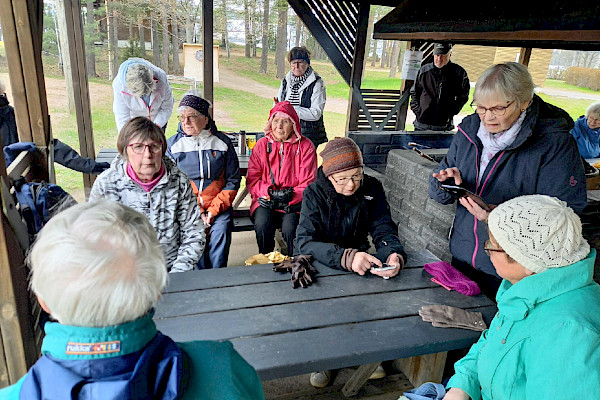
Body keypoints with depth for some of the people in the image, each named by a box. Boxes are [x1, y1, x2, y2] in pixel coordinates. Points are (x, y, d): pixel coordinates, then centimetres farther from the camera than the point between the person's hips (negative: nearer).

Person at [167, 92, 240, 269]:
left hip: (218, 206, 0)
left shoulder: (222, 142, 5)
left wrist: (214, 210, -6)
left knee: (221, 230, -25)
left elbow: (233, 181, 6)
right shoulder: (172, 144, 5)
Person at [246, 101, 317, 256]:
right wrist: (270, 192, -13)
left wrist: (290, 196, -17)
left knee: (289, 229, -29)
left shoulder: (305, 146, 2)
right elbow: (252, 180, 4)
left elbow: (308, 183, -1)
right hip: (265, 201, 2)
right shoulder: (262, 145, 8)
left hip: (294, 202, -1)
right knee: (262, 225, -28)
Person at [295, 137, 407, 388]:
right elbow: (305, 242, -29)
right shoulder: (315, 193, -18)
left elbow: (384, 229, -10)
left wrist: (393, 254, -34)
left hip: (357, 258, 3)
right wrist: (345, 257, -46)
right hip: (319, 262, -2)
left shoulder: (372, 188, -8)